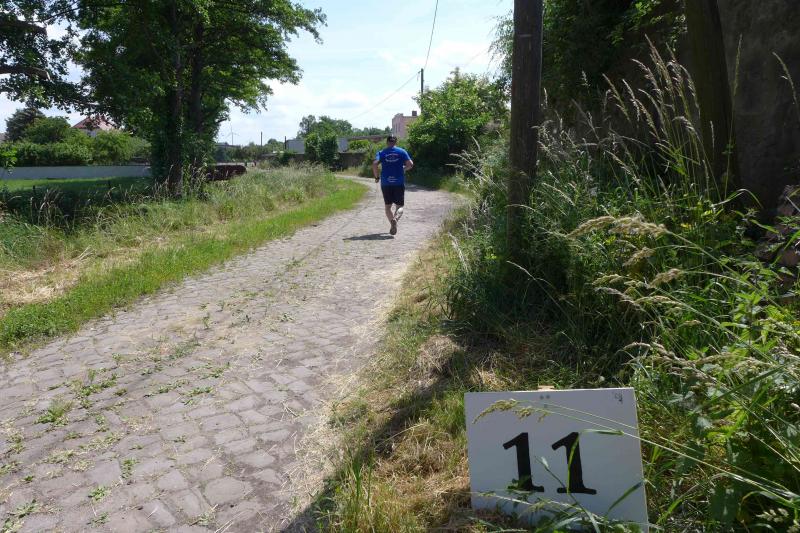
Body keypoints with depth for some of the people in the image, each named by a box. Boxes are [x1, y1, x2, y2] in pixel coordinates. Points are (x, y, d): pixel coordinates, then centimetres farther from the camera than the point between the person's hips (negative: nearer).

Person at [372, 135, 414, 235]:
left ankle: (392, 223, 0)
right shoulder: (402, 152, 5)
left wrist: (376, 176, 2)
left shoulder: (381, 153, 5)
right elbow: (410, 165, -5)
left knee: (387, 206, 14)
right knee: (399, 206, 5)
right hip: (399, 183, 0)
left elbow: (374, 164, -11)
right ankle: (395, 219, -25)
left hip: (386, 183, 1)